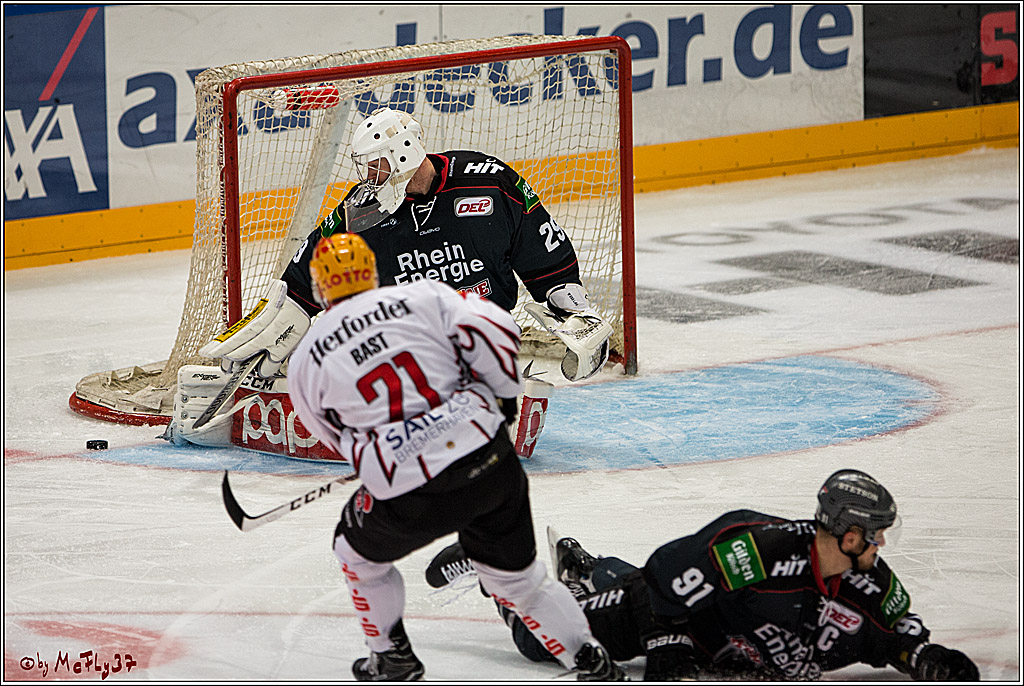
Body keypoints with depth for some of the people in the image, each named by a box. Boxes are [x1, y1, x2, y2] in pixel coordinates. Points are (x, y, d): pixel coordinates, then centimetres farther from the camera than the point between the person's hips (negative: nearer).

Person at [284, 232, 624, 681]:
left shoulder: (305, 361, 11)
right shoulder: (421, 296, 9)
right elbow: (493, 328, -5)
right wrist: (503, 394, 11)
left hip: (409, 500, -2)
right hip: (489, 464, 2)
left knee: (359, 554, 29)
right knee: (515, 576, 20)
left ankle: (394, 660, 37)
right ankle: (593, 666, 16)